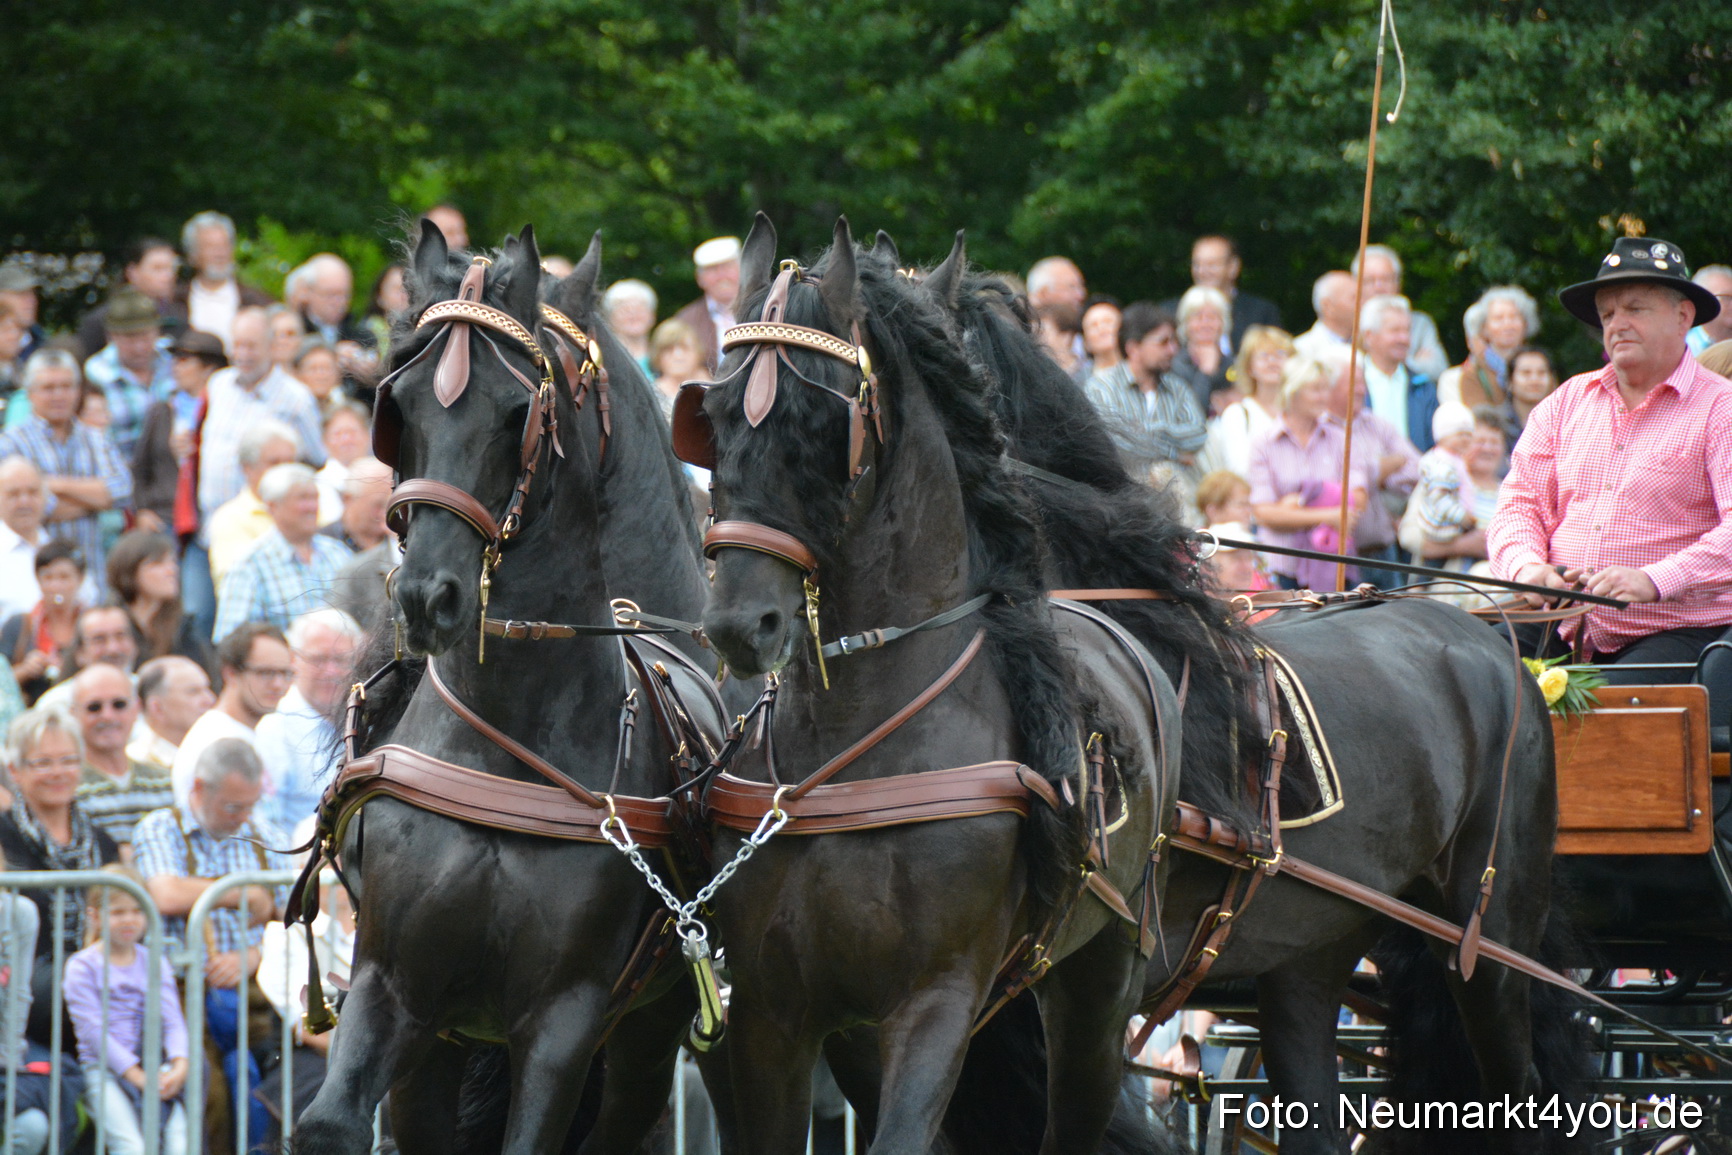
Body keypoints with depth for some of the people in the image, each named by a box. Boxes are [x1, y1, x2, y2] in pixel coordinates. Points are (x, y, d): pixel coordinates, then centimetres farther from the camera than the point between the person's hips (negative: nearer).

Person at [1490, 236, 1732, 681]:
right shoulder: (1567, 403, 18)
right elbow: (1520, 504, 15)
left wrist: (1654, 580, -28)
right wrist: (1527, 566, -8)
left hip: (1674, 632, -5)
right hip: (1561, 628, 5)